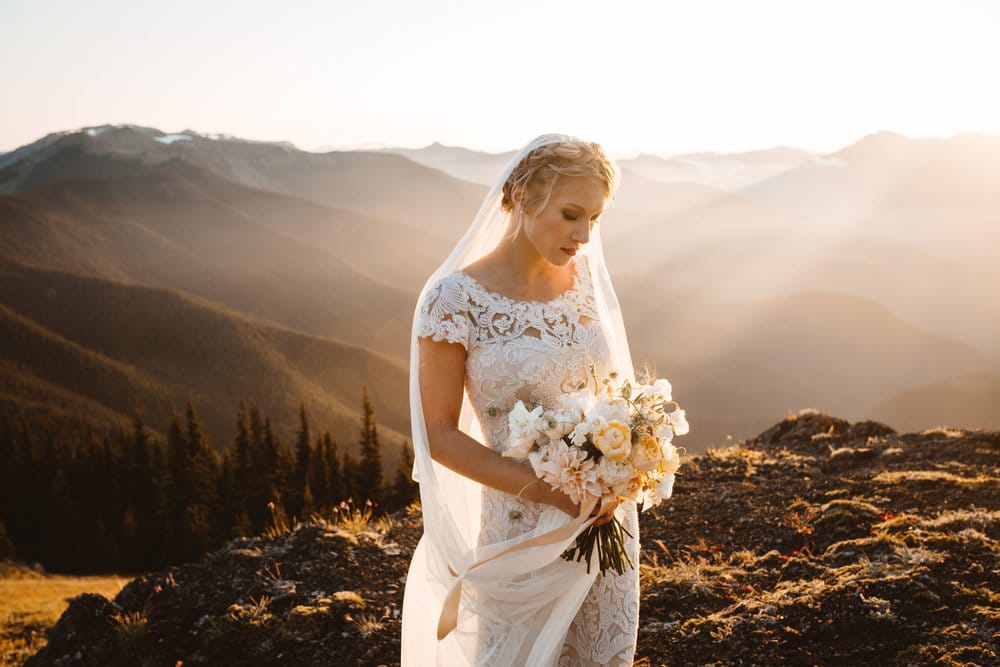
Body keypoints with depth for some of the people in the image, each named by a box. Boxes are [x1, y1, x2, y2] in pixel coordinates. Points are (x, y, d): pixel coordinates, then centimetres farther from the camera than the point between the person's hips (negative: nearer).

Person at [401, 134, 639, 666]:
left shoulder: (586, 278, -1)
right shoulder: (456, 298, -16)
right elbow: (440, 435, -12)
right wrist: (550, 491, -19)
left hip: (608, 517, 5)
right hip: (523, 530, -5)